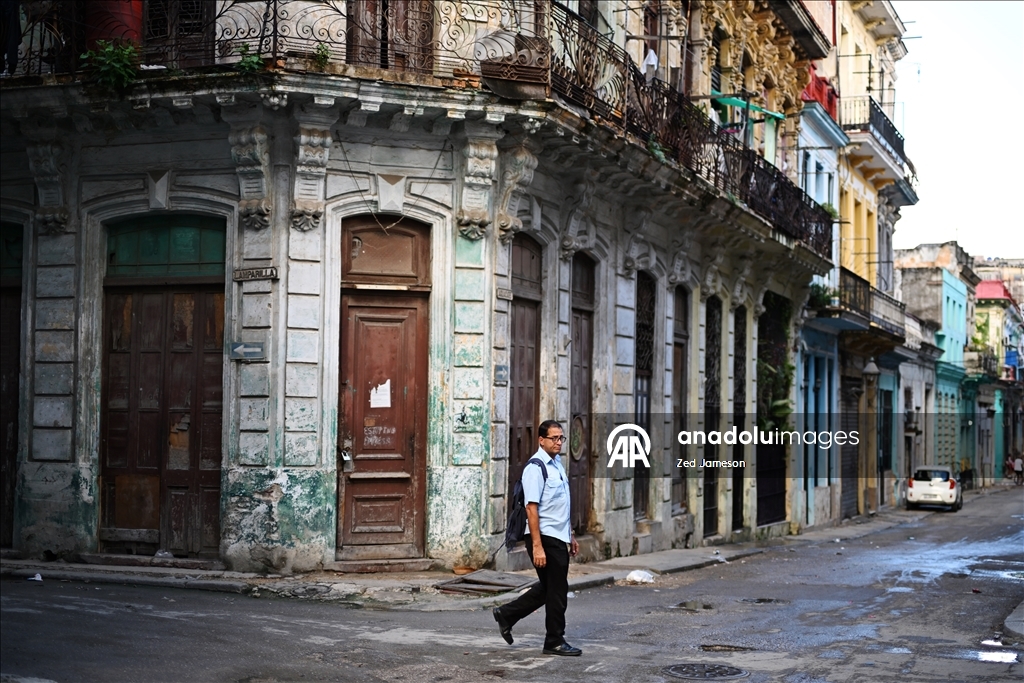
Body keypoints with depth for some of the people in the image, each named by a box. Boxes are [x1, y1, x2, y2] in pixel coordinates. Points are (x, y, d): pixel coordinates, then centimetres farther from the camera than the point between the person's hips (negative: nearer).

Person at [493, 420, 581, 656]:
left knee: (549, 588, 17)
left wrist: (571, 536, 22)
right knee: (557, 591, 0)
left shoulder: (557, 465, 13)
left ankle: (507, 614, 26)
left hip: (558, 539, 9)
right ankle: (555, 642, 12)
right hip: (545, 539, -9)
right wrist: (537, 547, -24)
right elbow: (531, 508, -21)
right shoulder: (536, 468, -16)